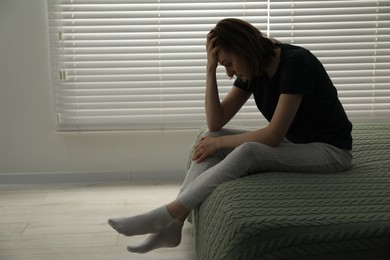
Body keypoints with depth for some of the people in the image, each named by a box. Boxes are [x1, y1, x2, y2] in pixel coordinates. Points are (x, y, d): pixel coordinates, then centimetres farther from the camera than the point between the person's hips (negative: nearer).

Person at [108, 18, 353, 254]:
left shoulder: (296, 62, -24)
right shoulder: (254, 69, -1)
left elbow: (273, 135, -27)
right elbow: (216, 123, -5)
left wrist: (220, 143, -17)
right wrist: (211, 69, -14)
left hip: (330, 151, -7)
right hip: (292, 144, 8)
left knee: (247, 152, -32)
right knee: (211, 138, -9)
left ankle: (166, 216, -24)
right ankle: (172, 226, -15)